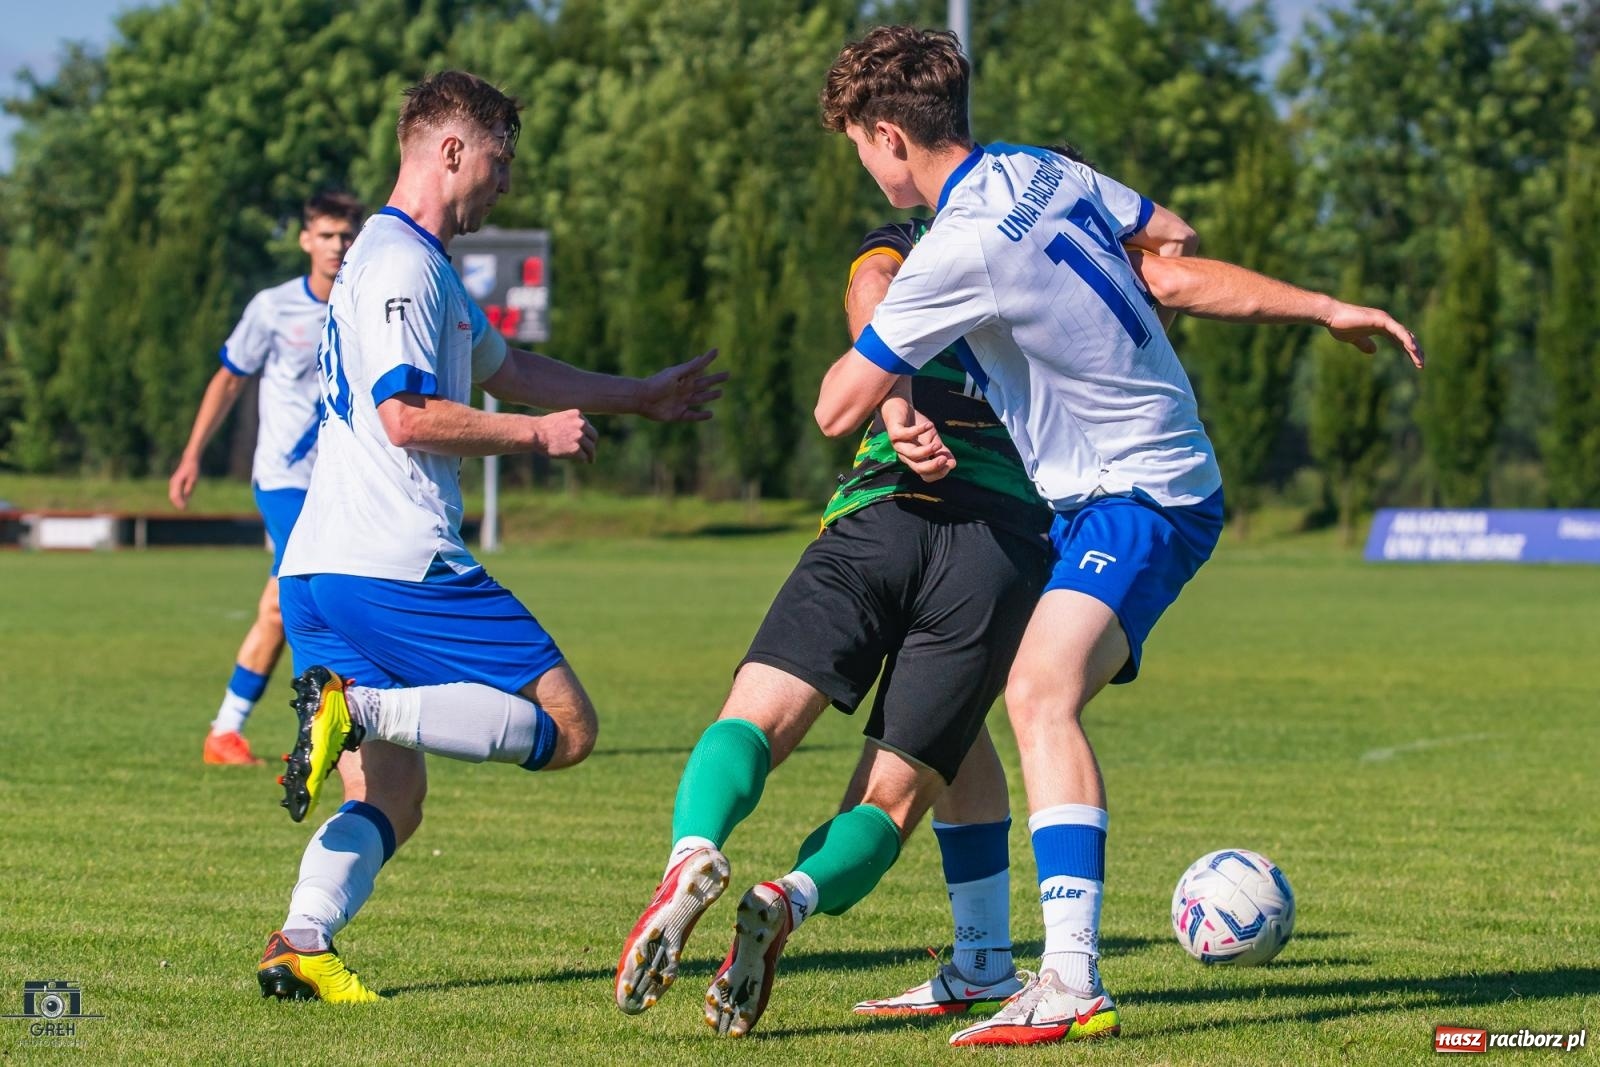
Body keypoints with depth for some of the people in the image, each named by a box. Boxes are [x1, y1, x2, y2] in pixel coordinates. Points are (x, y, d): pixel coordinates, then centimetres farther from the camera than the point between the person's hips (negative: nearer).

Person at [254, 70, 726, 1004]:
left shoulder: (409, 261, 25)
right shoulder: (404, 263, -9)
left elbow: (507, 366, 37)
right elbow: (407, 416, -18)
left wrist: (643, 395, 43)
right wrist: (539, 434, -6)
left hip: (319, 573, 10)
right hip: (398, 565, -10)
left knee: (394, 796, 10)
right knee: (566, 725, -4)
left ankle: (301, 945, -9)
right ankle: (360, 708, -20)